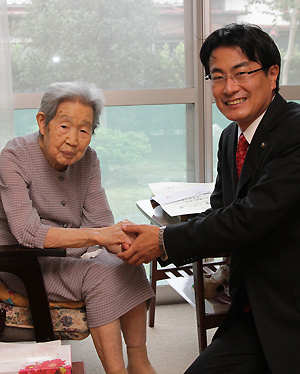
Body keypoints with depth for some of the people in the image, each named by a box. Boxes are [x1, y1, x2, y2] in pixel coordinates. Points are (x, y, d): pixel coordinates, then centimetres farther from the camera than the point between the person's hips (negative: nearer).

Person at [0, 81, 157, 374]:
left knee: (130, 268, -19)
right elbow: (27, 232, -30)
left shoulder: (87, 159, -1)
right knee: (100, 277, -27)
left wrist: (122, 241, -27)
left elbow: (100, 220, -3)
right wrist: (96, 236, -39)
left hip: (72, 251, 6)